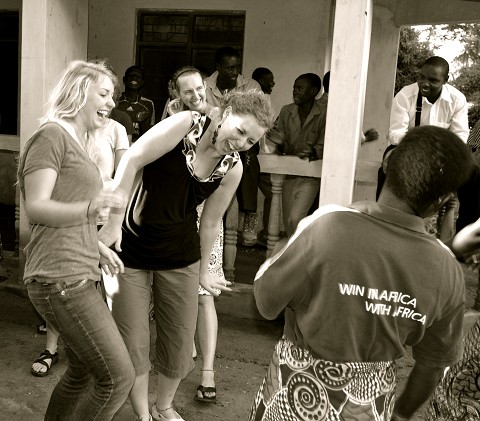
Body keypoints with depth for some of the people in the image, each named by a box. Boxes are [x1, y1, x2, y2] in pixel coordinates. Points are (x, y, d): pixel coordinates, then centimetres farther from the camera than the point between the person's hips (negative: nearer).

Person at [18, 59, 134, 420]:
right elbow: (36, 208, -18)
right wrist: (88, 209, -31)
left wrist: (96, 245, 19)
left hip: (75, 275, 10)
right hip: (60, 278, -10)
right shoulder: (52, 135, -7)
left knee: (83, 372, 19)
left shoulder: (80, 143, 22)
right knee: (119, 377, -9)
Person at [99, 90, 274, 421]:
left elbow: (210, 223, 5)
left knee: (179, 339, 12)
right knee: (134, 342, 5)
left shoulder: (233, 168, -5)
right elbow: (132, 161, -19)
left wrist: (203, 271, 13)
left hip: (180, 257, 3)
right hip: (130, 248, -3)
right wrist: (113, 222, -22)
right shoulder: (186, 124, -17)